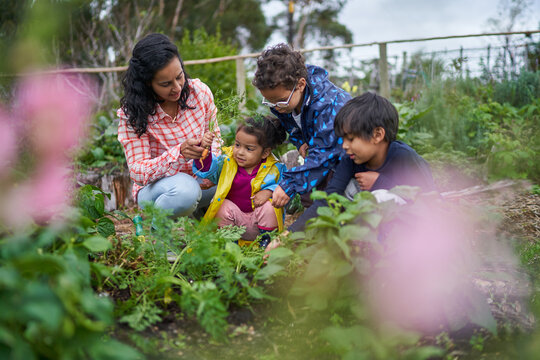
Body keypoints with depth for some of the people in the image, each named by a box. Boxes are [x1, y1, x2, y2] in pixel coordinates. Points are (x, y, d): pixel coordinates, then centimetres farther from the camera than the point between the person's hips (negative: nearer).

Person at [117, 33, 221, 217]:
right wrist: (179, 153, -41)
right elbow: (137, 172, -23)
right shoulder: (132, 113, -18)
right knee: (185, 189, -39)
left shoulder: (200, 92, -8)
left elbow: (214, 136, 4)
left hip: (199, 180, 5)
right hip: (154, 187, -4)